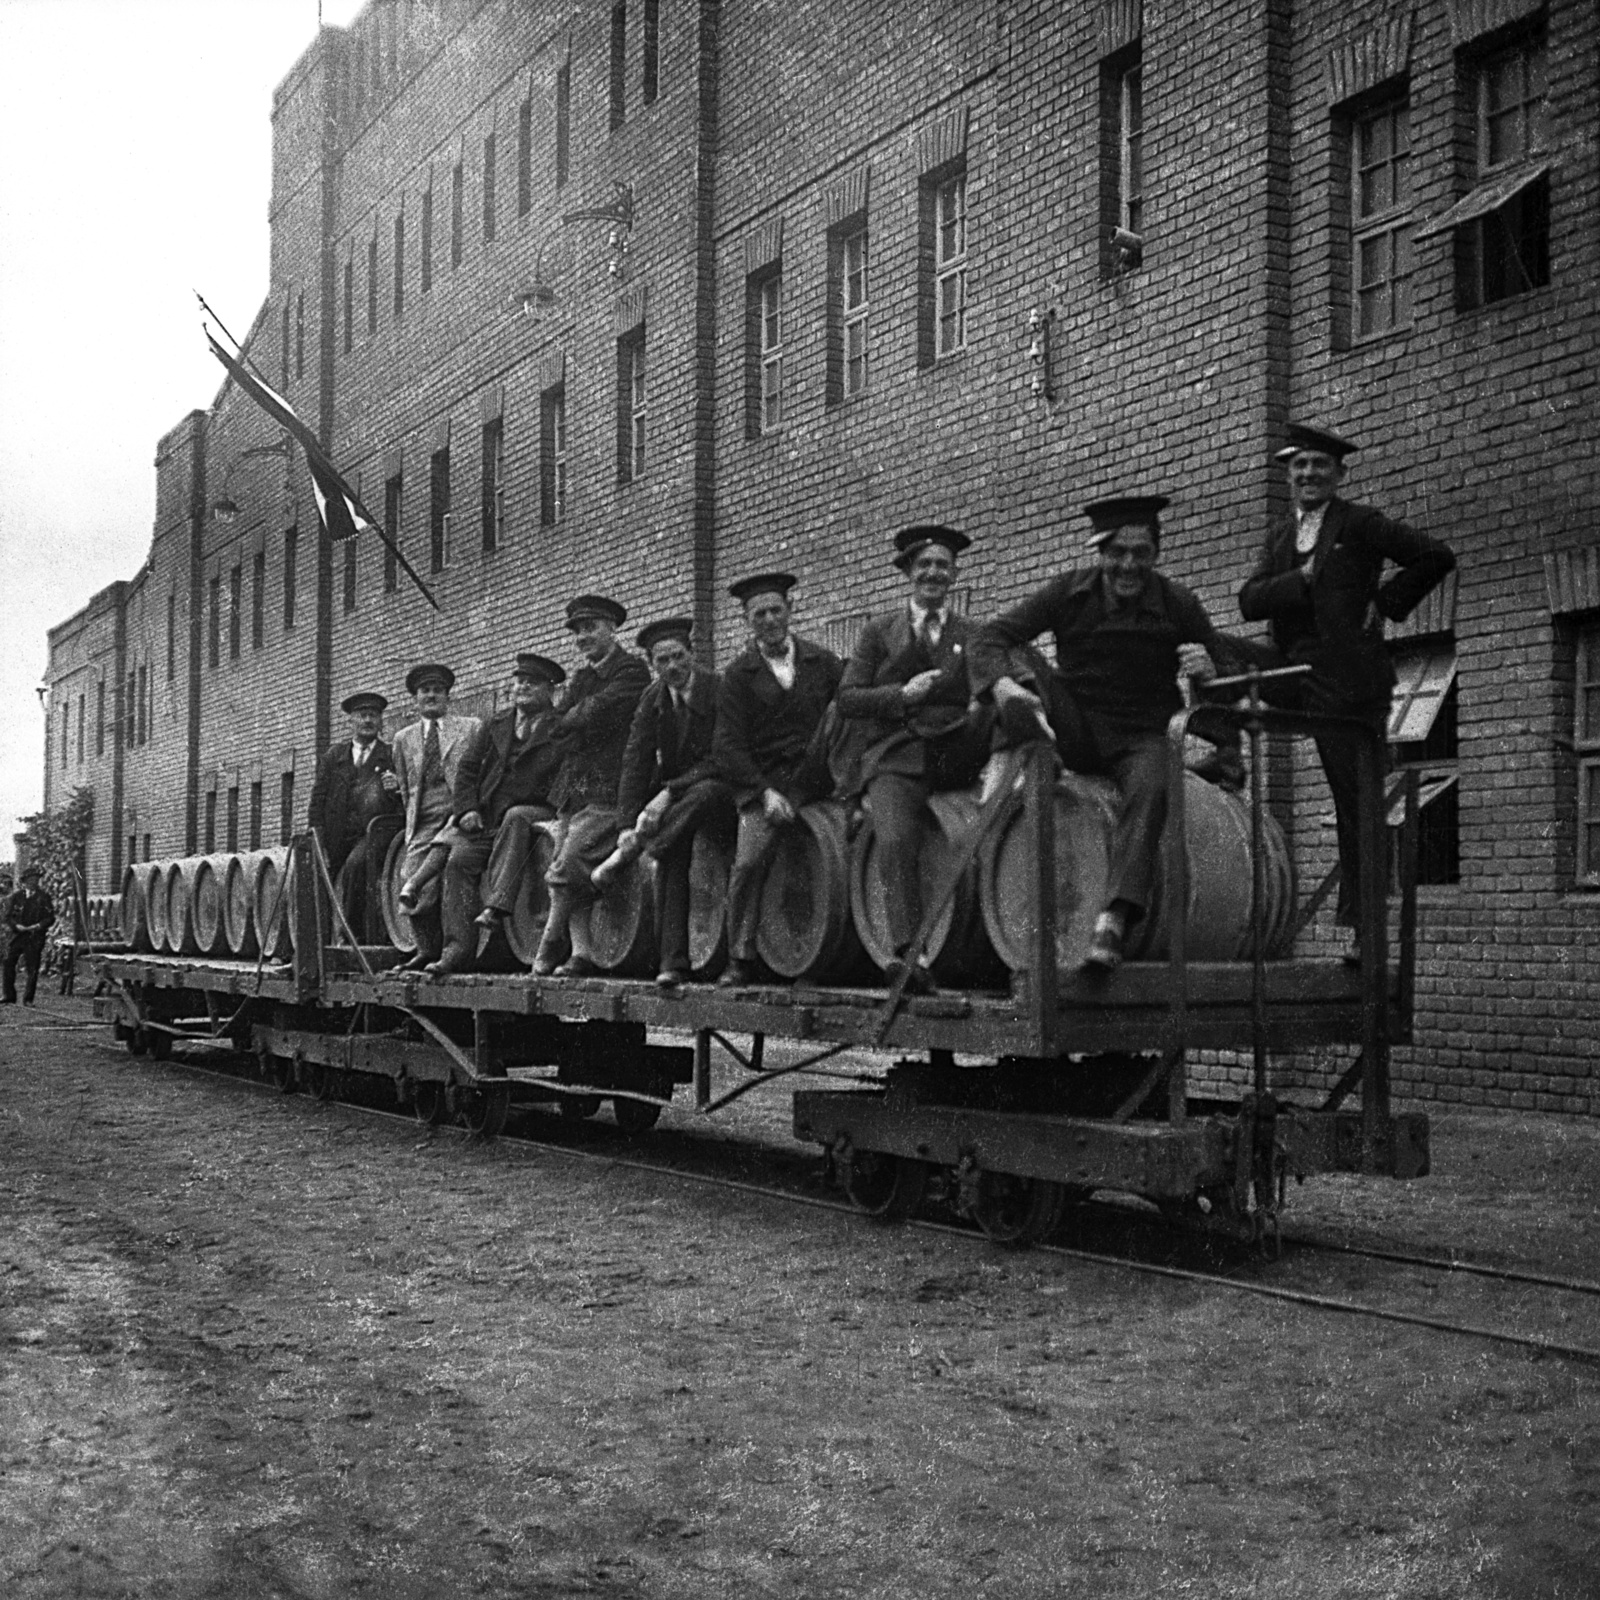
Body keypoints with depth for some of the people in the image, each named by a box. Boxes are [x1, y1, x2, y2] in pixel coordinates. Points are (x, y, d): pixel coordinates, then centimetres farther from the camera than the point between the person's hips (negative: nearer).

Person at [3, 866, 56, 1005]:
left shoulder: (43, 897, 4)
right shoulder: (16, 897, 7)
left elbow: (51, 917, 3)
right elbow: (8, 916, 6)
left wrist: (39, 926, -13)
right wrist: (17, 925, -12)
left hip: (35, 937, -1)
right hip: (18, 935, 1)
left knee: (33, 969, -4)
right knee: (8, 964, -3)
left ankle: (28, 999, 5)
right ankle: (10, 997, 7)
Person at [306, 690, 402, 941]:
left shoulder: (391, 755, 8)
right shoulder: (334, 756, 15)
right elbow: (318, 799, 11)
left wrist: (396, 788, -18)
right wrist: (318, 838, -2)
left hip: (373, 833, -4)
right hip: (338, 835, 4)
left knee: (356, 863, -30)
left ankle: (353, 933, -21)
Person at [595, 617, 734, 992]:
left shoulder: (720, 691, -12)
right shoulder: (652, 700, 3)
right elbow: (635, 763, -1)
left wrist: (671, 792, -25)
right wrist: (630, 823, -14)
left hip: (723, 795, -4)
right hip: (672, 799, 4)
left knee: (705, 793, -38)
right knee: (674, 848, -26)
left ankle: (625, 856, -30)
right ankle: (672, 961, -30)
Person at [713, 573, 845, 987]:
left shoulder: (821, 660, 11)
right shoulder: (739, 674, 5)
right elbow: (728, 746, -1)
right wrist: (764, 792, -13)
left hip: (813, 776, 3)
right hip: (762, 781, -3)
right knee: (748, 862, -21)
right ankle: (741, 959, -5)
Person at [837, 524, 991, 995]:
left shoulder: (973, 637, 19)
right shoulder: (879, 631, 16)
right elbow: (847, 700, 8)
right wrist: (902, 695, -7)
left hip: (955, 757, 2)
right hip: (896, 759, -1)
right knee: (895, 841, -28)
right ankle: (909, 954, -31)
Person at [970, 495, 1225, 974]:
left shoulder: (1177, 605, -4)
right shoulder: (1070, 592, -4)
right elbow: (991, 637, -10)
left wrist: (1208, 670, -24)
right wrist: (1005, 684, -33)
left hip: (1140, 737, -1)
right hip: (1075, 730, 1)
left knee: (1149, 791, -36)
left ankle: (1114, 920, -42)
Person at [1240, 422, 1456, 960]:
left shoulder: (1360, 525, -1)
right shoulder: (1280, 537, 16)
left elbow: (1437, 557, -5)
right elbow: (1249, 602, 3)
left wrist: (1387, 603, -6)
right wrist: (1301, 579, -11)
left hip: (1349, 683, -5)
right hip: (1296, 681, 5)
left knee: (1358, 806, -2)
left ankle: (1363, 929, 4)